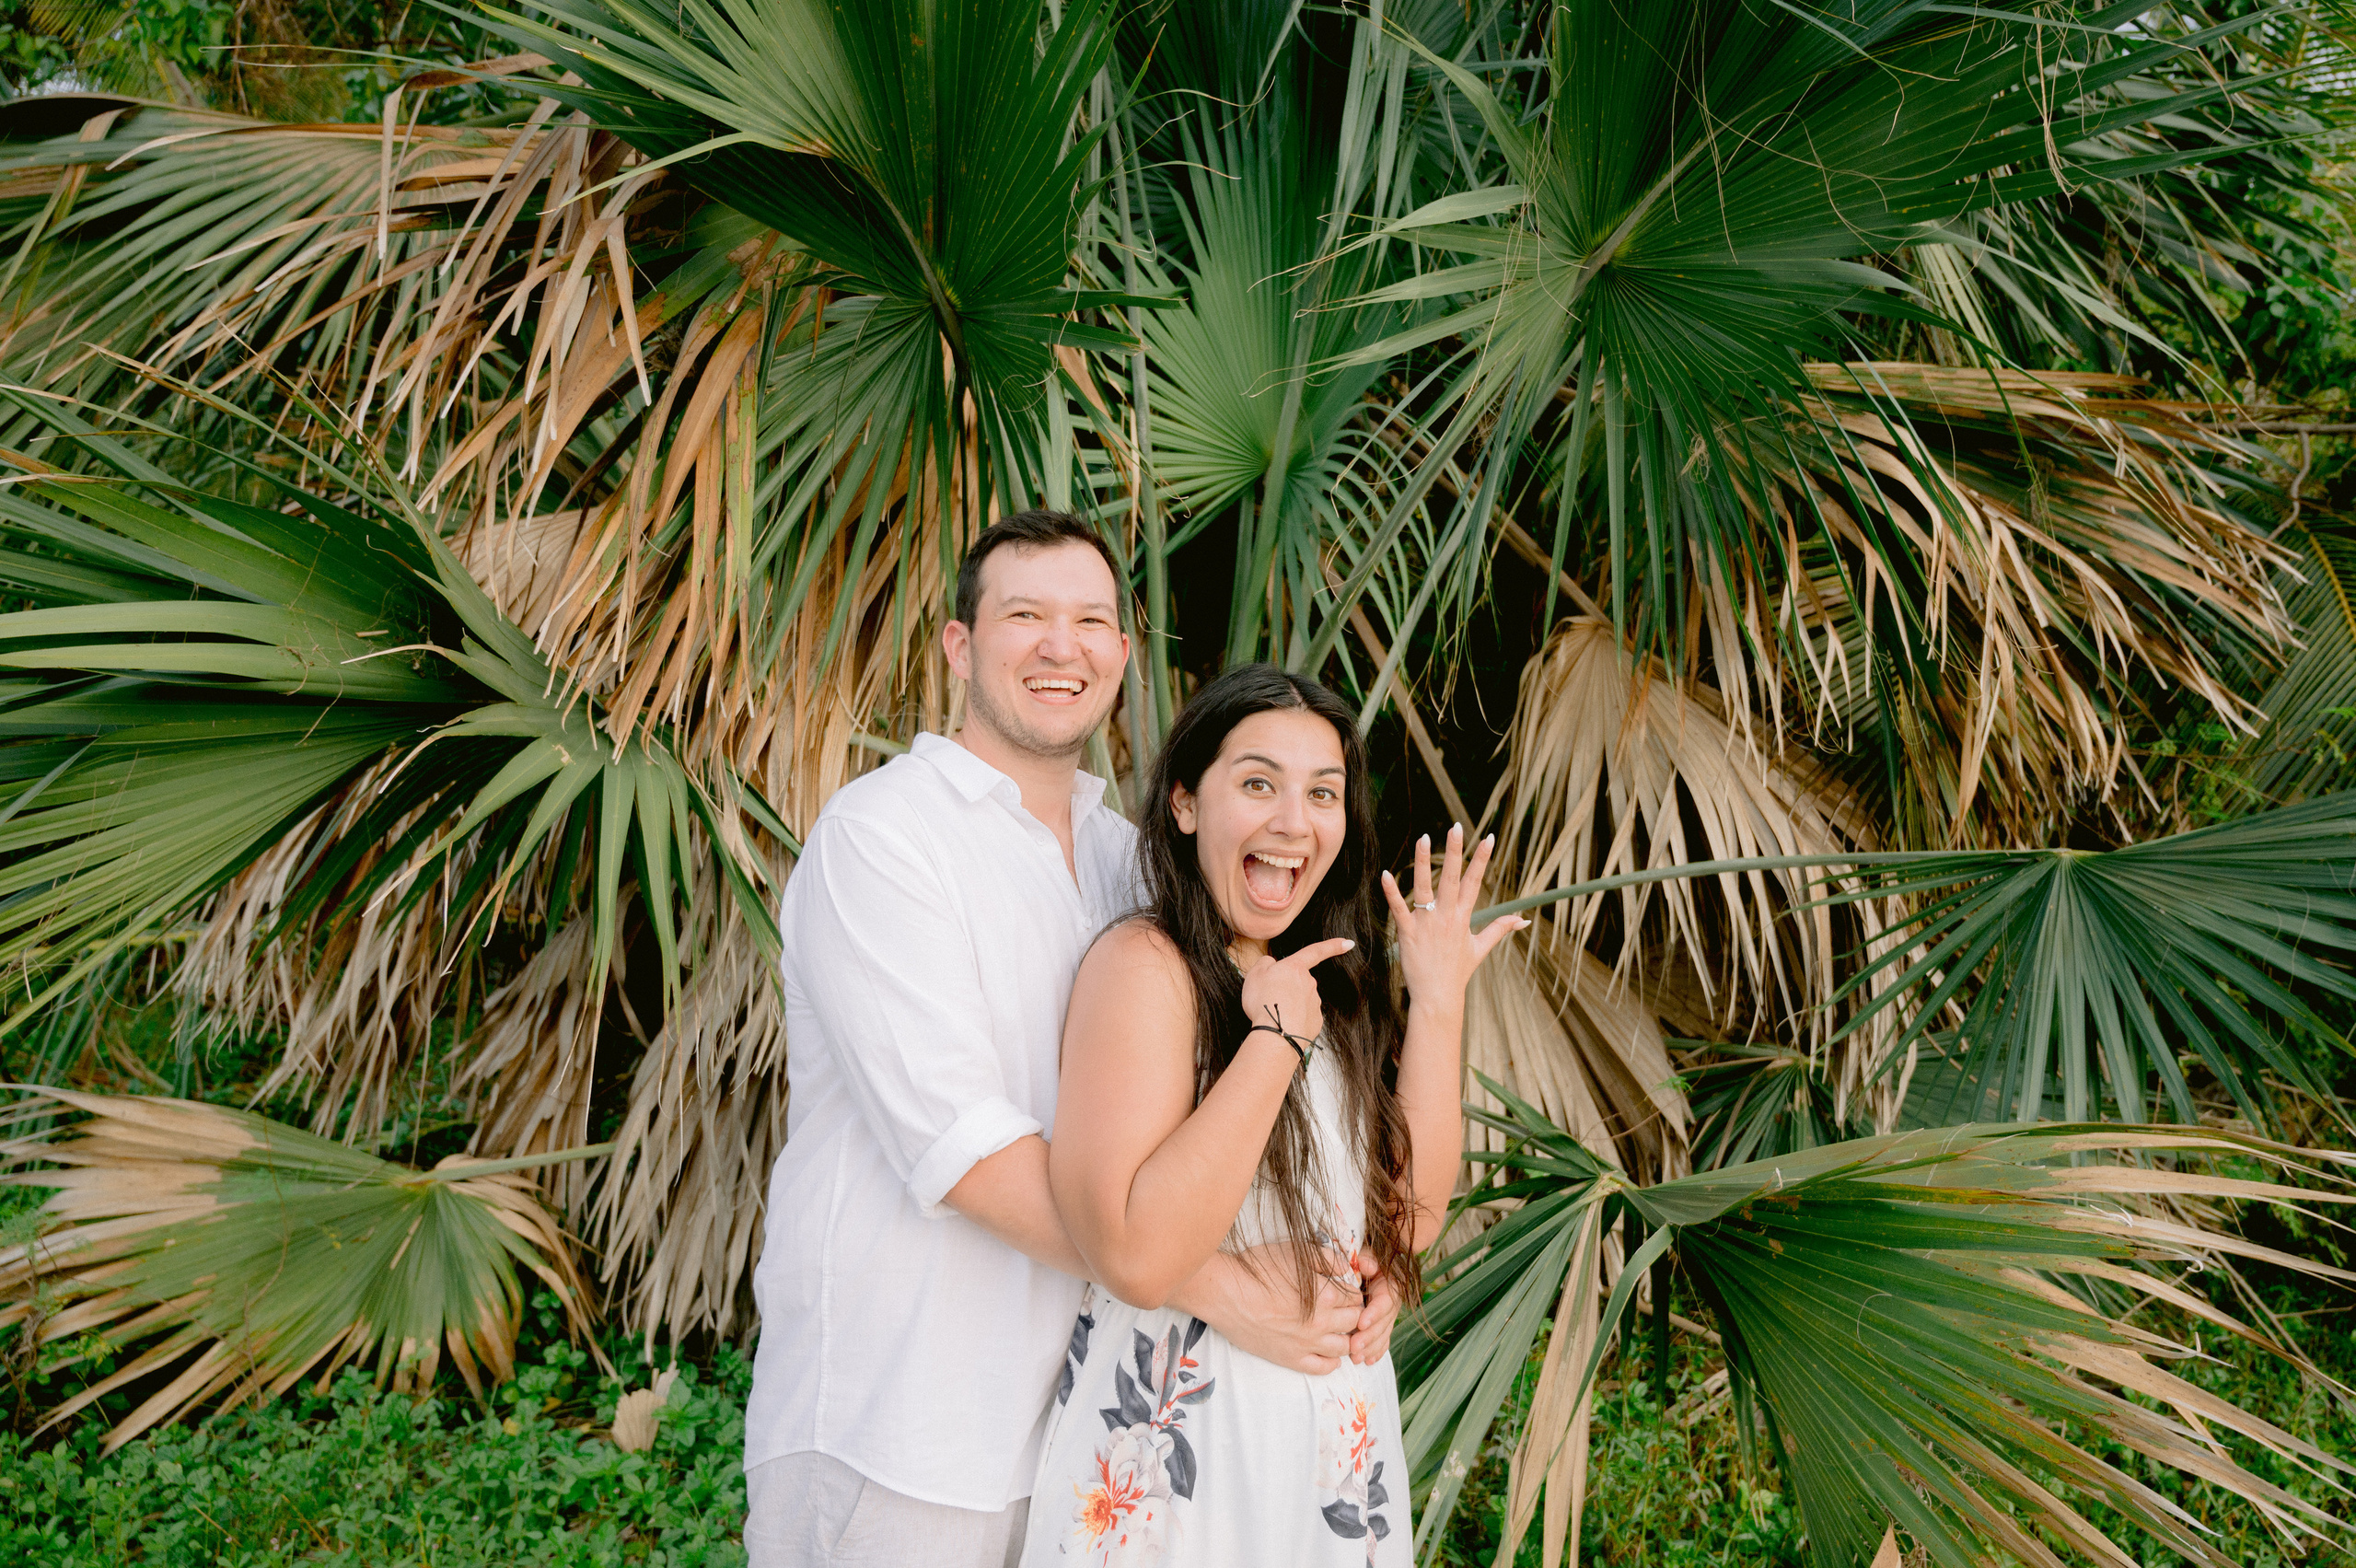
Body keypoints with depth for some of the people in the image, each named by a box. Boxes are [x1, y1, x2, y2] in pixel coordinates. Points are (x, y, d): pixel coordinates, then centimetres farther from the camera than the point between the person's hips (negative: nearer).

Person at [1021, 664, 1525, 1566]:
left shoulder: (1335, 983, 6)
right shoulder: (1144, 966, -17)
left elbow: (1411, 1221, -1)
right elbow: (1136, 1255, -28)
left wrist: (1437, 1002, -4)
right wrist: (1277, 1038, -24)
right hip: (1178, 1456, -7)